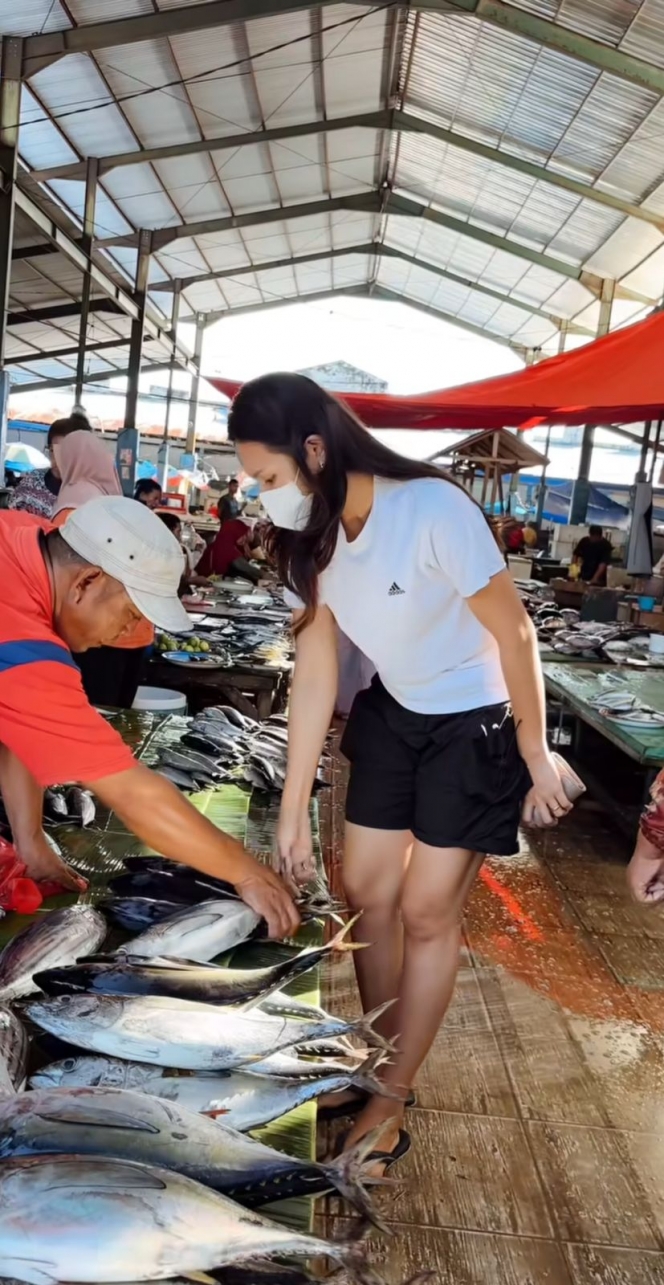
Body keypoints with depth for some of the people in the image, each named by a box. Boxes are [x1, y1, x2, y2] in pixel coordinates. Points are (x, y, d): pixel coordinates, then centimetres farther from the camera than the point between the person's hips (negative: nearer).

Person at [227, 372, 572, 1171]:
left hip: (477, 723, -6)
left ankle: (391, 1103, 20)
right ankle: (382, 1062, 33)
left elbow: (515, 636, -20)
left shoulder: (434, 512, -30)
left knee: (427, 913, 1)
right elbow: (313, 675, -7)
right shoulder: (310, 537, -9)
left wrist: (536, 757, -11)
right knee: (365, 894, 10)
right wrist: (292, 815, -6)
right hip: (391, 713, 6)